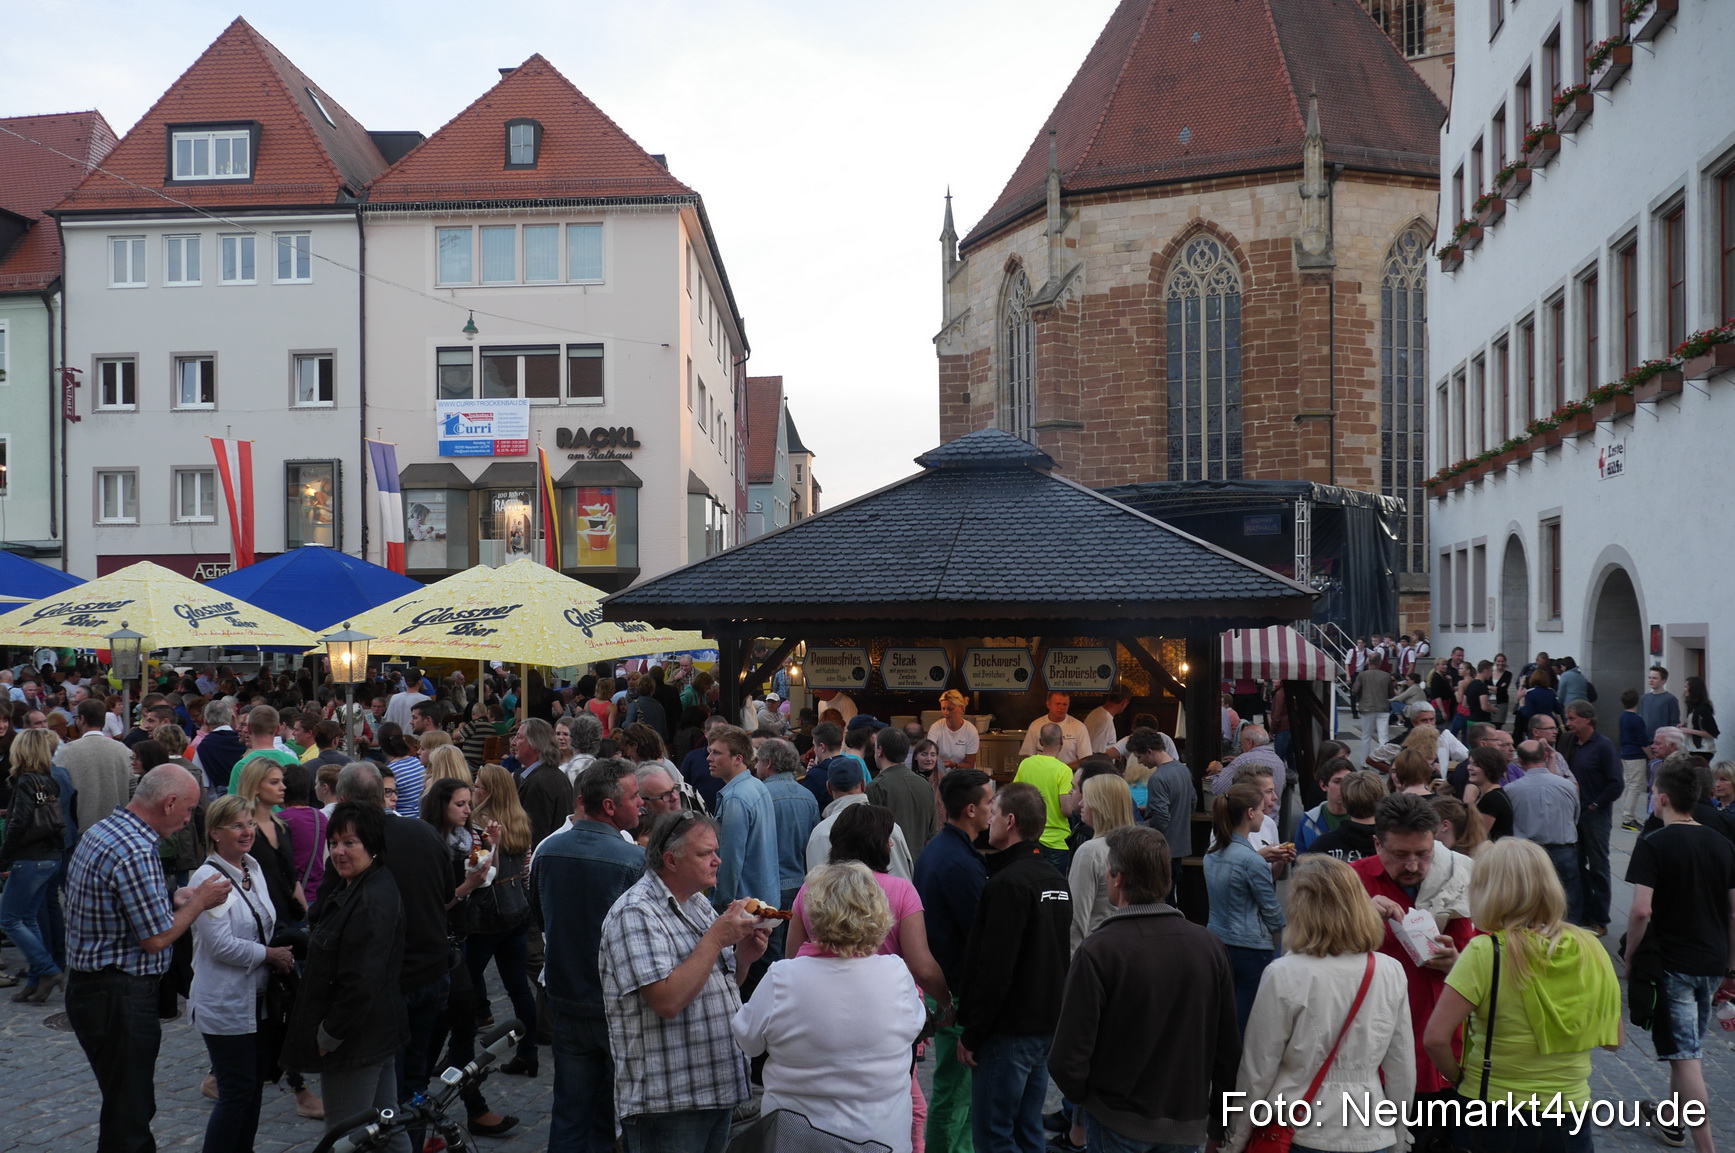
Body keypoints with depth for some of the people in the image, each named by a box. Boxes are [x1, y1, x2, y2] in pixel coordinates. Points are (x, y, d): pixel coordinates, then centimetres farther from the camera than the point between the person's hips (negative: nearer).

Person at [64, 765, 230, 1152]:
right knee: (129, 1114, 0)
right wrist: (199, 902, -8)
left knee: (127, 1103, 21)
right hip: (119, 999, -10)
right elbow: (155, 939, -20)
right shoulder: (135, 852, -24)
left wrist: (175, 901, 11)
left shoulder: (100, 831, 8)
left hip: (89, 985, 10)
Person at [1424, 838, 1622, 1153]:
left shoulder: (1485, 953, -18)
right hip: (1570, 1115, 4)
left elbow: (1435, 1038, -21)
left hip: (1493, 1120, -3)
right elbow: (1613, 1040, 5)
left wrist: (1459, 1076, -4)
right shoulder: (1589, 949, -6)